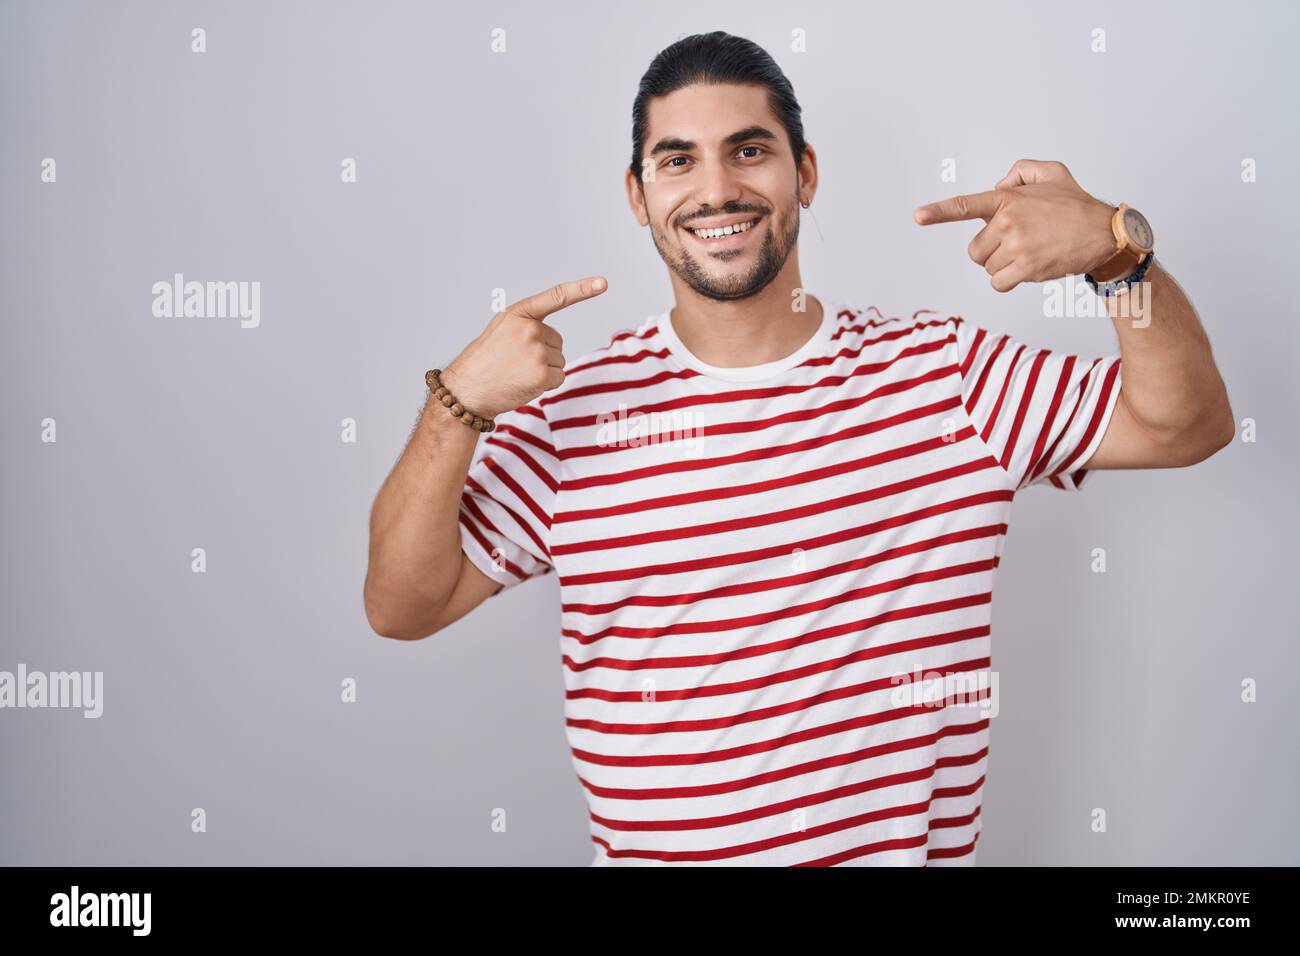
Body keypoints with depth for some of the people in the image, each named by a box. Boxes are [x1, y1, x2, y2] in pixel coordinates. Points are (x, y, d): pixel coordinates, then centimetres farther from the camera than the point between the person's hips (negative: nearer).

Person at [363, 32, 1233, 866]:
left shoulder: (947, 373, -4)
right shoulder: (571, 413, -8)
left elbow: (1183, 426, -4)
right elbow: (402, 607, -8)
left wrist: (1117, 247, -20)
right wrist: (460, 405, -23)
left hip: (918, 845, 1)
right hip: (655, 847, 0)